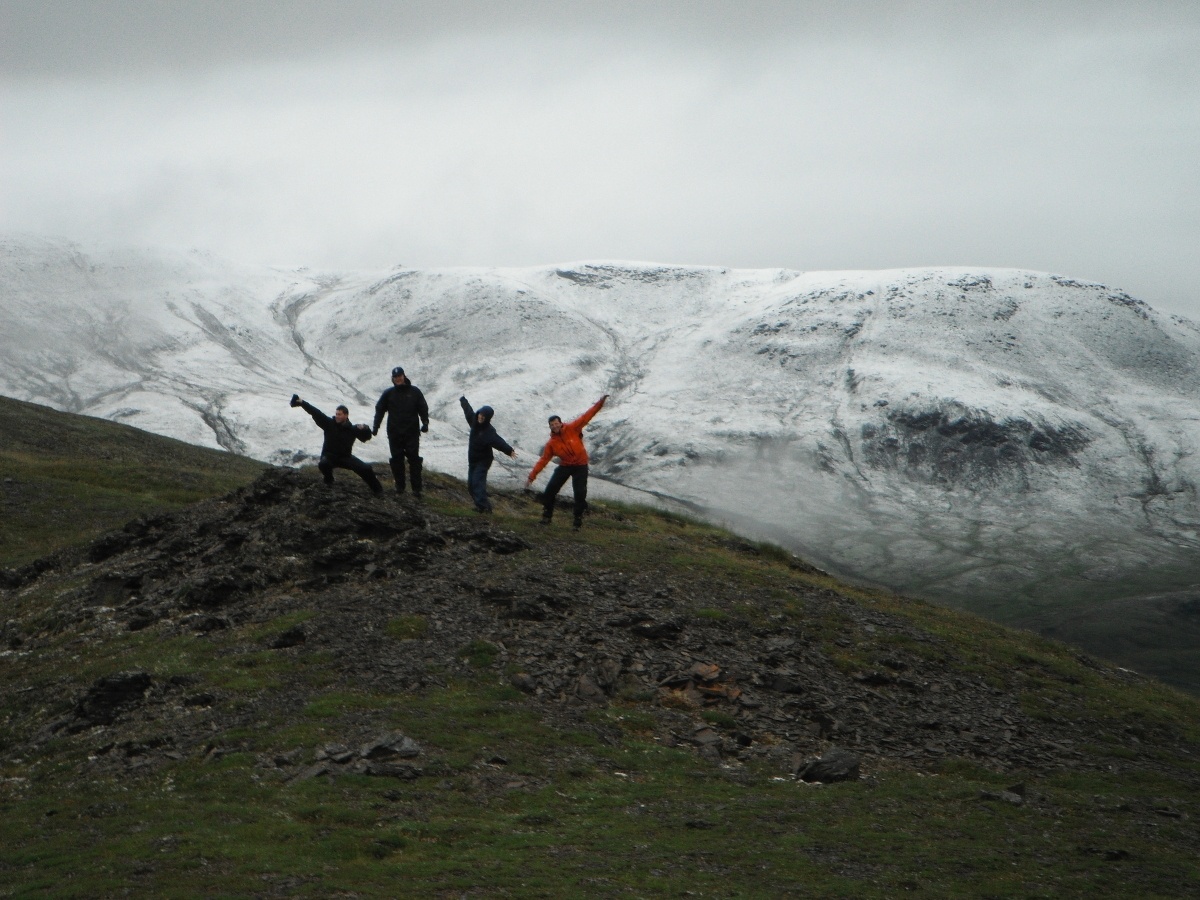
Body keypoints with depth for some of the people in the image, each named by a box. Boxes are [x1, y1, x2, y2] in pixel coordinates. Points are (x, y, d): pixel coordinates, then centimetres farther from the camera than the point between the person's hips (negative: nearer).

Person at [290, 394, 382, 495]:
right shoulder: (329, 423, -8)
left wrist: (364, 429, -28)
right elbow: (316, 413, -16)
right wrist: (302, 403, -24)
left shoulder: (352, 429, -5)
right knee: (323, 464, -36)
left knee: (366, 468, -13)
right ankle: (328, 479, -1)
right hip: (329, 456, -1)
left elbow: (366, 437, -5)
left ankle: (377, 489, 7)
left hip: (345, 457, 1)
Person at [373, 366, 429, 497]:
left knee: (414, 459, -4)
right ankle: (399, 485, 14)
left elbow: (423, 408, 6)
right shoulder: (388, 393, 7)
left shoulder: (414, 392, 5)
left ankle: (416, 488, -4)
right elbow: (379, 410, 10)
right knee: (397, 459, 4)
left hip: (412, 432, -2)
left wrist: (425, 423, -9)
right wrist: (376, 427, 1)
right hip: (394, 433, 2)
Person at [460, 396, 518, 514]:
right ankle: (481, 504, 13)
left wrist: (509, 450, -54)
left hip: (483, 461, -8)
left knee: (478, 481, -21)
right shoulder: (475, 422, 1)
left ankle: (483, 505, -28)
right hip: (472, 459, 8)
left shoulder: (489, 430, -21)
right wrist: (463, 401, 40)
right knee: (471, 484, 8)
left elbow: (498, 441, -38)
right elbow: (469, 411, 21)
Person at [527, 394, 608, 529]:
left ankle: (578, 518, 8)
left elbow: (586, 417, -11)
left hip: (580, 466, -2)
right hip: (564, 466, 2)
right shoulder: (551, 443, -4)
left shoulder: (572, 429, -9)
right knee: (550, 490, -5)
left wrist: (599, 404, -19)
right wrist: (533, 475, -8)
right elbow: (544, 459, -2)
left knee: (580, 493, -8)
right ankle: (547, 515, 11)